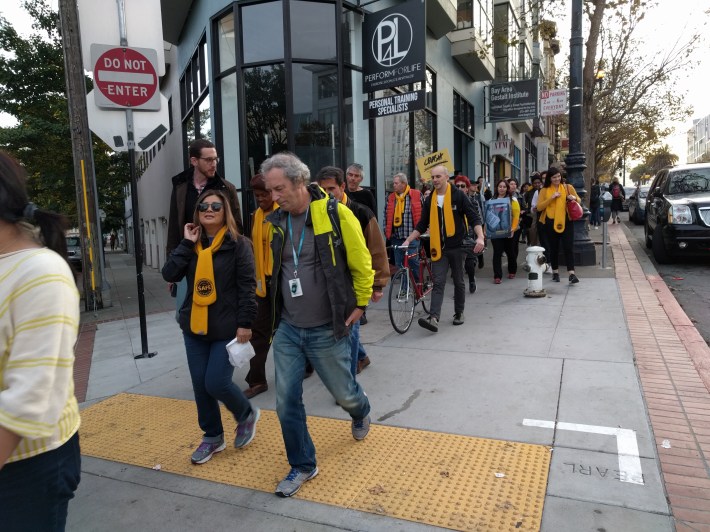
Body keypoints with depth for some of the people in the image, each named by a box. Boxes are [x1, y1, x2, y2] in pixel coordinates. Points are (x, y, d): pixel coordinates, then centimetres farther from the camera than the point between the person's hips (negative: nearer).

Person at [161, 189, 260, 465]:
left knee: (216, 383, -7)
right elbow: (169, 274, -5)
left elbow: (247, 286, -11)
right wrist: (187, 243, -9)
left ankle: (247, 414, 24)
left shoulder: (238, 244, -8)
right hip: (194, 327, 6)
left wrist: (245, 323, -15)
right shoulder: (191, 244, 8)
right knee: (200, 385, 10)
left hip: (227, 329, -5)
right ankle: (212, 436, 30)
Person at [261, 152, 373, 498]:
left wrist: (360, 304, -2)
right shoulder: (277, 221, 2)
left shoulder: (335, 214, -15)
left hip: (327, 330, -4)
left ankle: (360, 412, 52)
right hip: (287, 329, 5)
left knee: (343, 393, 15)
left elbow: (361, 264, -8)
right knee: (286, 402, 6)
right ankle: (302, 466, 27)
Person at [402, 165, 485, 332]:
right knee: (438, 283, -6)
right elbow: (422, 225, 12)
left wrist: (480, 237, -21)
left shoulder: (458, 195, -4)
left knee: (458, 282, 11)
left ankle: (459, 313, 26)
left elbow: (474, 217, -7)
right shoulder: (430, 200, 7)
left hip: (457, 246, -2)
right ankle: (434, 318, -15)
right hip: (438, 248, 2)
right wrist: (408, 240, 5)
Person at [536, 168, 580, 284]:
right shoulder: (544, 190, 4)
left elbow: (578, 200, 13)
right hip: (550, 223, 1)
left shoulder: (568, 187, 5)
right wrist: (551, 198, -15)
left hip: (565, 222, 0)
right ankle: (555, 273, 22)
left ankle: (572, 274, -10)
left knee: (568, 248, -8)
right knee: (553, 249, 9)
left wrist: (574, 198, -11)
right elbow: (539, 207, -4)